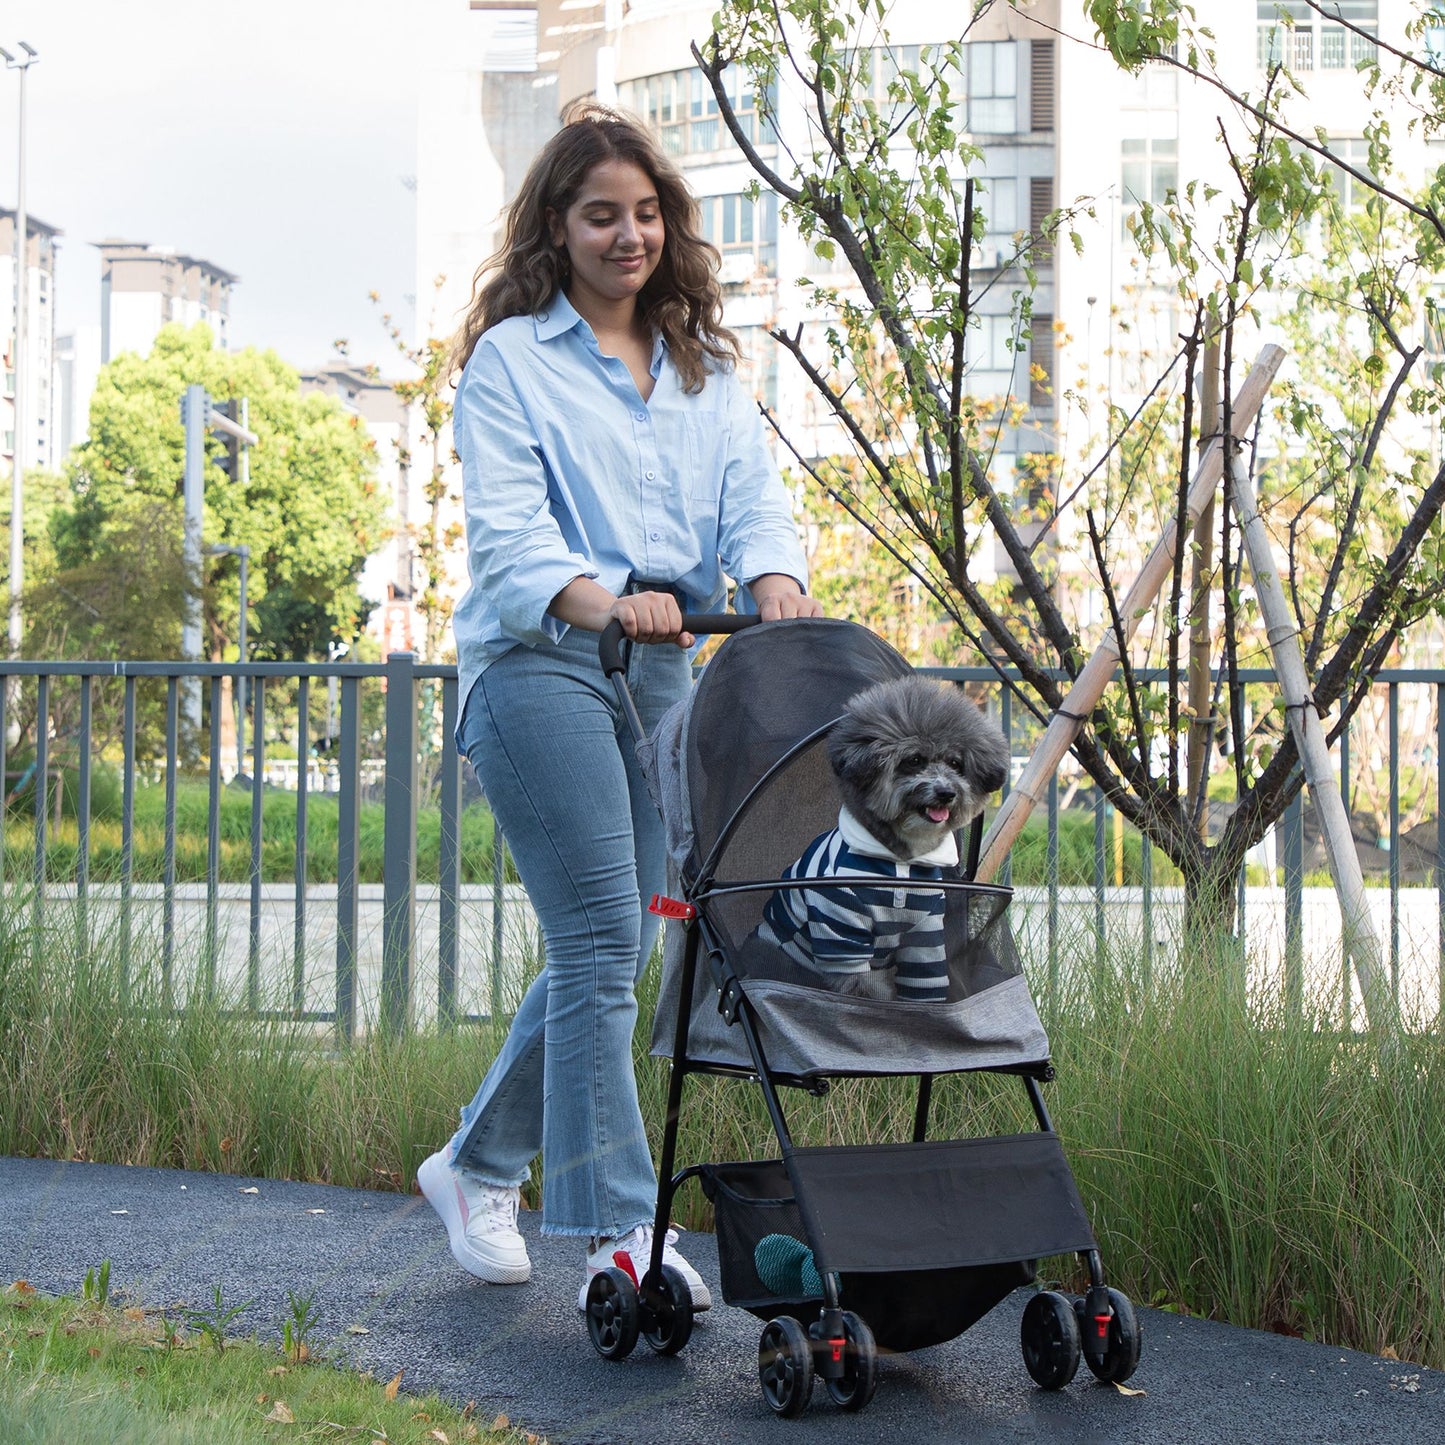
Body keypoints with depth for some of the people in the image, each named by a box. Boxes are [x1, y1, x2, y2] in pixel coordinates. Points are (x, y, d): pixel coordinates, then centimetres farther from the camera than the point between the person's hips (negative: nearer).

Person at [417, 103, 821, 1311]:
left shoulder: (706, 366, 17)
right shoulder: (512, 360, 0)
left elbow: (751, 491, 5)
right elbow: (506, 532, -11)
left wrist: (773, 574, -19)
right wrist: (599, 600, -31)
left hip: (662, 673, 6)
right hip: (541, 667, -6)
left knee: (607, 948, 9)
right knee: (602, 945, -11)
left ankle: (478, 1167, 28)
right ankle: (620, 1235, -6)